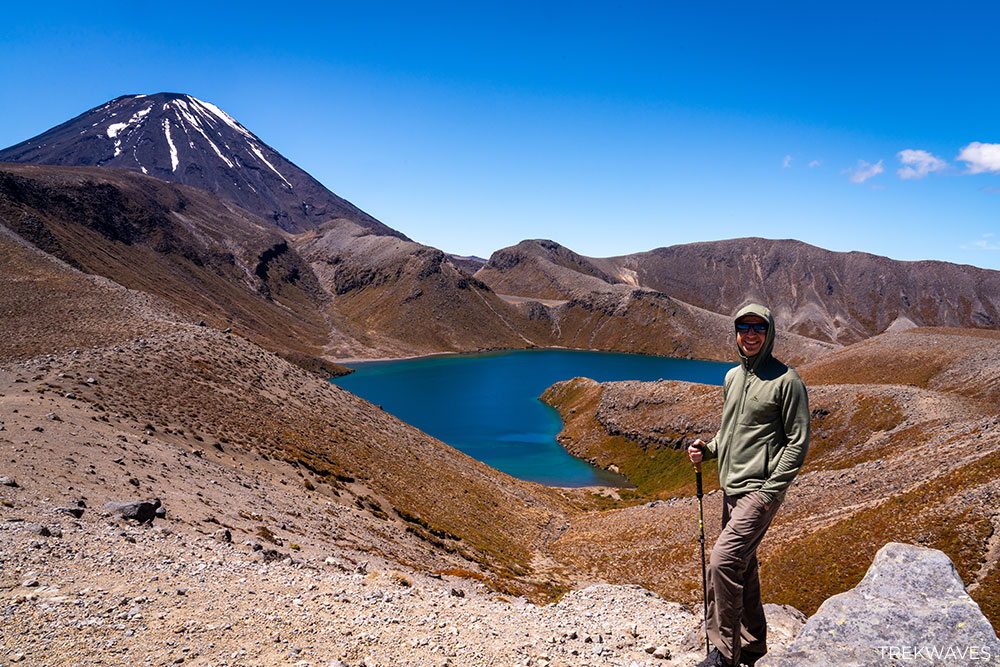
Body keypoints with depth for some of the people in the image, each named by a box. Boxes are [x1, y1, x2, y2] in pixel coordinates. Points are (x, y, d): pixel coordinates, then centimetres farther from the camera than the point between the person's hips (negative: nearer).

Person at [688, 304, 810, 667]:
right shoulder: (732, 377, 13)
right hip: (730, 490, 8)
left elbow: (798, 441, -10)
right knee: (742, 566, 16)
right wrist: (708, 449, 4)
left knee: (722, 561, -17)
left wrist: (771, 490, -16)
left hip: (760, 491, -8)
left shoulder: (786, 380, -9)